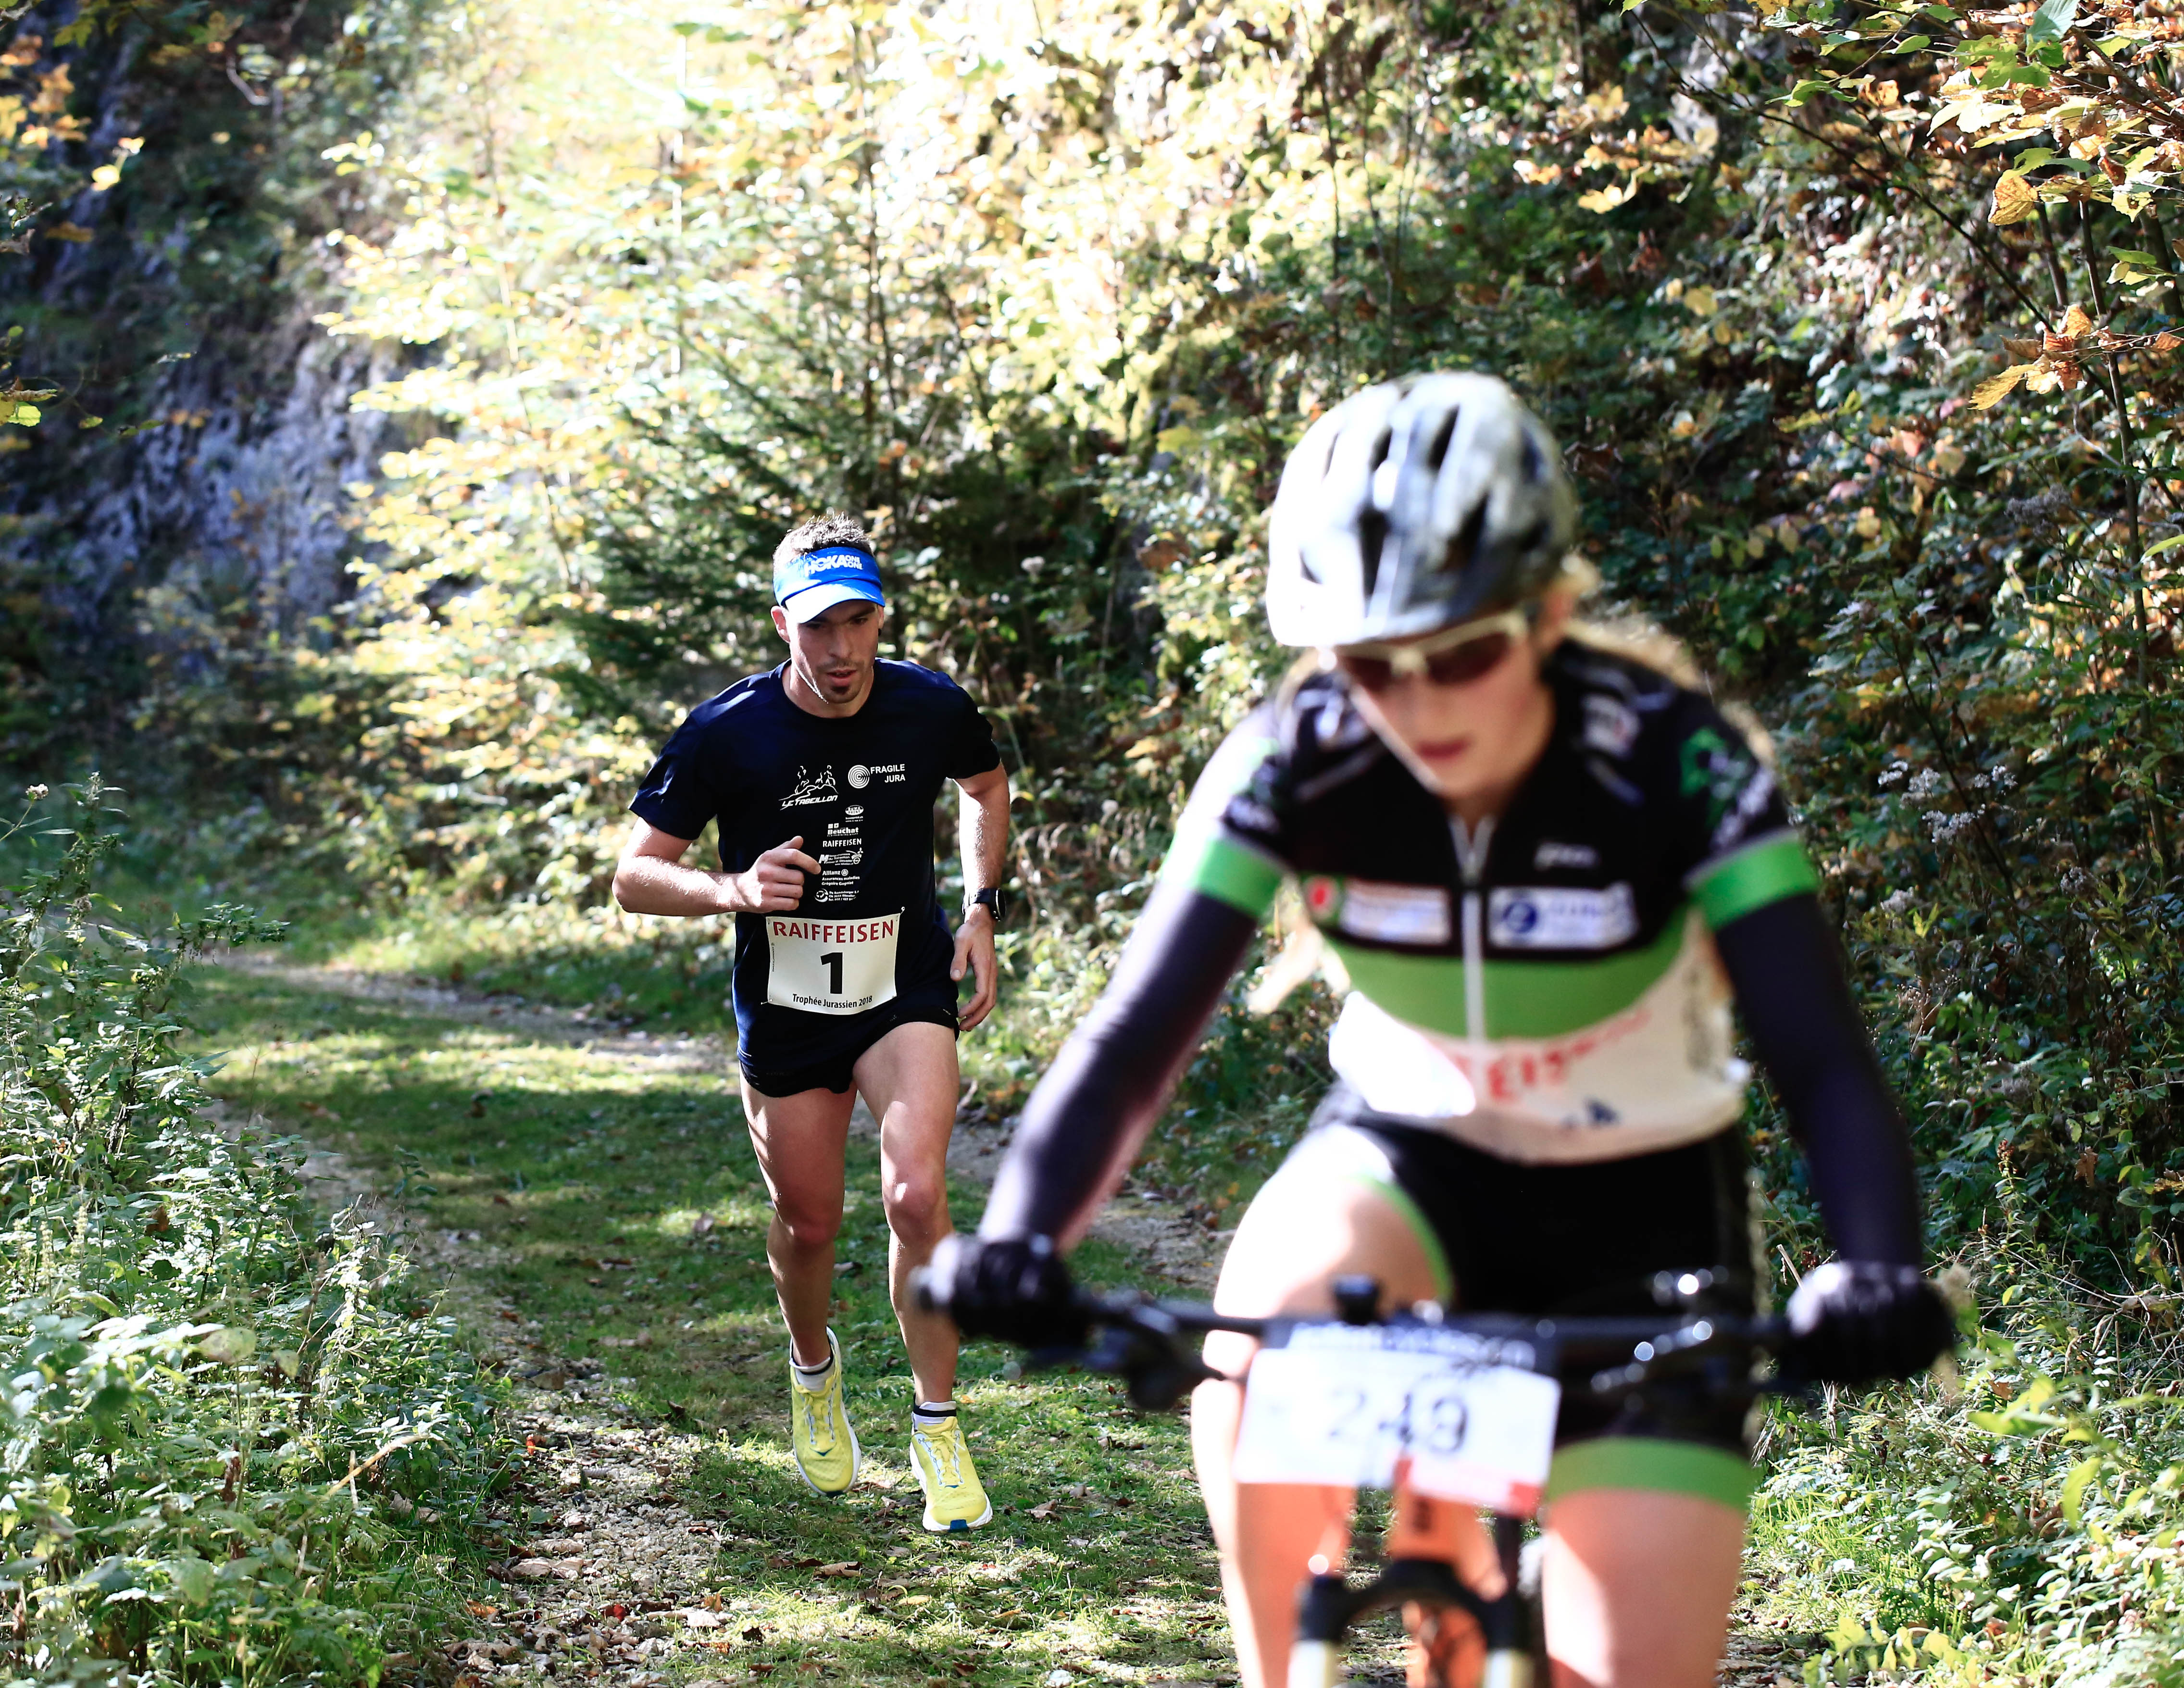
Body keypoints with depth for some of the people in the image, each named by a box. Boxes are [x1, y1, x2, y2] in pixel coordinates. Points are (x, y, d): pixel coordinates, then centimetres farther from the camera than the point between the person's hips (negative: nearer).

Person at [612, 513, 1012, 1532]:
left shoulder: (931, 710, -10)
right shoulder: (724, 735, -16)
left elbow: (986, 786, 14)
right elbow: (633, 878, -10)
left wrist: (981, 910, 1)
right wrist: (734, 890, -29)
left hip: (907, 989, 0)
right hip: (784, 1008, 0)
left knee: (916, 1195, -19)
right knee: (808, 1222, 12)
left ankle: (936, 1428, -4)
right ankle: (814, 1372, 45)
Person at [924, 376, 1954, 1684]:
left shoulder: (1671, 761, -24)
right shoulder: (1300, 761, -20)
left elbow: (1824, 1060, -30)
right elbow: (1137, 1035, -26)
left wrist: (1877, 1272, -49)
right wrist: (1020, 1242, -43)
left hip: (1638, 1209, -1)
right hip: (1408, 1157, 1)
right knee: (1262, 1323, -34)